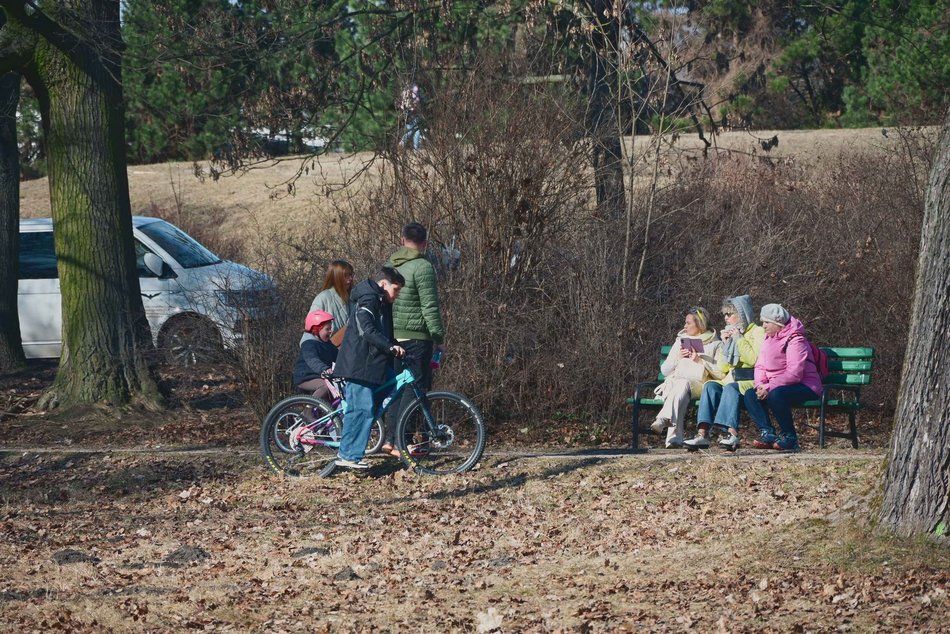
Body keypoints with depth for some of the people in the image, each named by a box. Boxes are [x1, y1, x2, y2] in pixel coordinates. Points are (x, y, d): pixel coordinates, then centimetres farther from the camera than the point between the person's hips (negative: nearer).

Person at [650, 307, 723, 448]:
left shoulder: (715, 345, 14)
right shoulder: (681, 341, 28)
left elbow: (721, 373, 0)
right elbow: (664, 370, 23)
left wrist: (700, 361, -8)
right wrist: (678, 358, 5)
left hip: (699, 384, -3)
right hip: (674, 382, 3)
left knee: (683, 385, -37)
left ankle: (663, 420, -60)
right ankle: (675, 438, -52)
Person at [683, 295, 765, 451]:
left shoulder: (757, 332, 4)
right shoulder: (730, 334, 23)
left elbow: (753, 359, -14)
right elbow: (722, 370, 17)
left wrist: (739, 338, -8)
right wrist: (726, 344, 7)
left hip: (750, 381, -6)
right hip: (730, 380, 6)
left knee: (731, 387, -35)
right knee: (710, 385, -23)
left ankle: (732, 433, -48)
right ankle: (702, 434, -38)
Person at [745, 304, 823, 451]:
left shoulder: (795, 341, -16)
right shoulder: (768, 339, 13)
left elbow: (794, 373, -25)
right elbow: (760, 366, 10)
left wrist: (768, 387, -26)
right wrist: (760, 385, -12)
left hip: (805, 387, -9)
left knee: (775, 395, -36)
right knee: (750, 395, -12)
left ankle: (790, 438, -22)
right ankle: (767, 434, -21)